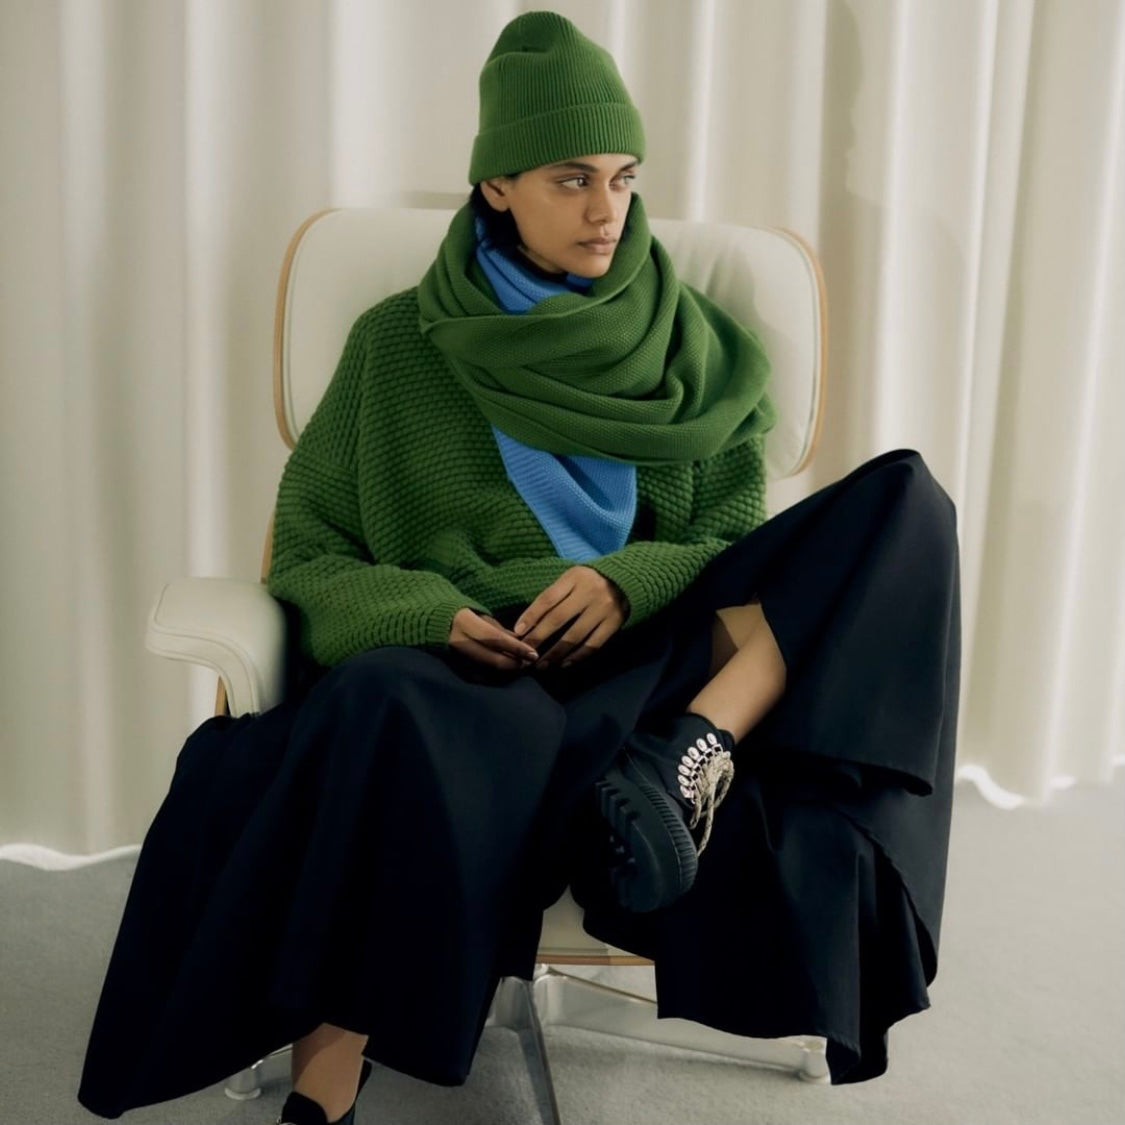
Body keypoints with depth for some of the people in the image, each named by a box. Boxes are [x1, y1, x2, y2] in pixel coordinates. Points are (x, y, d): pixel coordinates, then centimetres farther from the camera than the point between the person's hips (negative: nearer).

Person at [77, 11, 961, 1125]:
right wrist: (423, 612, -15)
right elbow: (308, 544, 6)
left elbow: (739, 541, 9)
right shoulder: (398, 344, 9)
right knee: (380, 714, -41)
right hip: (448, 665, -2)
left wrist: (629, 583, -14)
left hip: (650, 655, 2)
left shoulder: (695, 346, 13)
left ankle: (697, 750, -31)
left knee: (902, 501, -16)